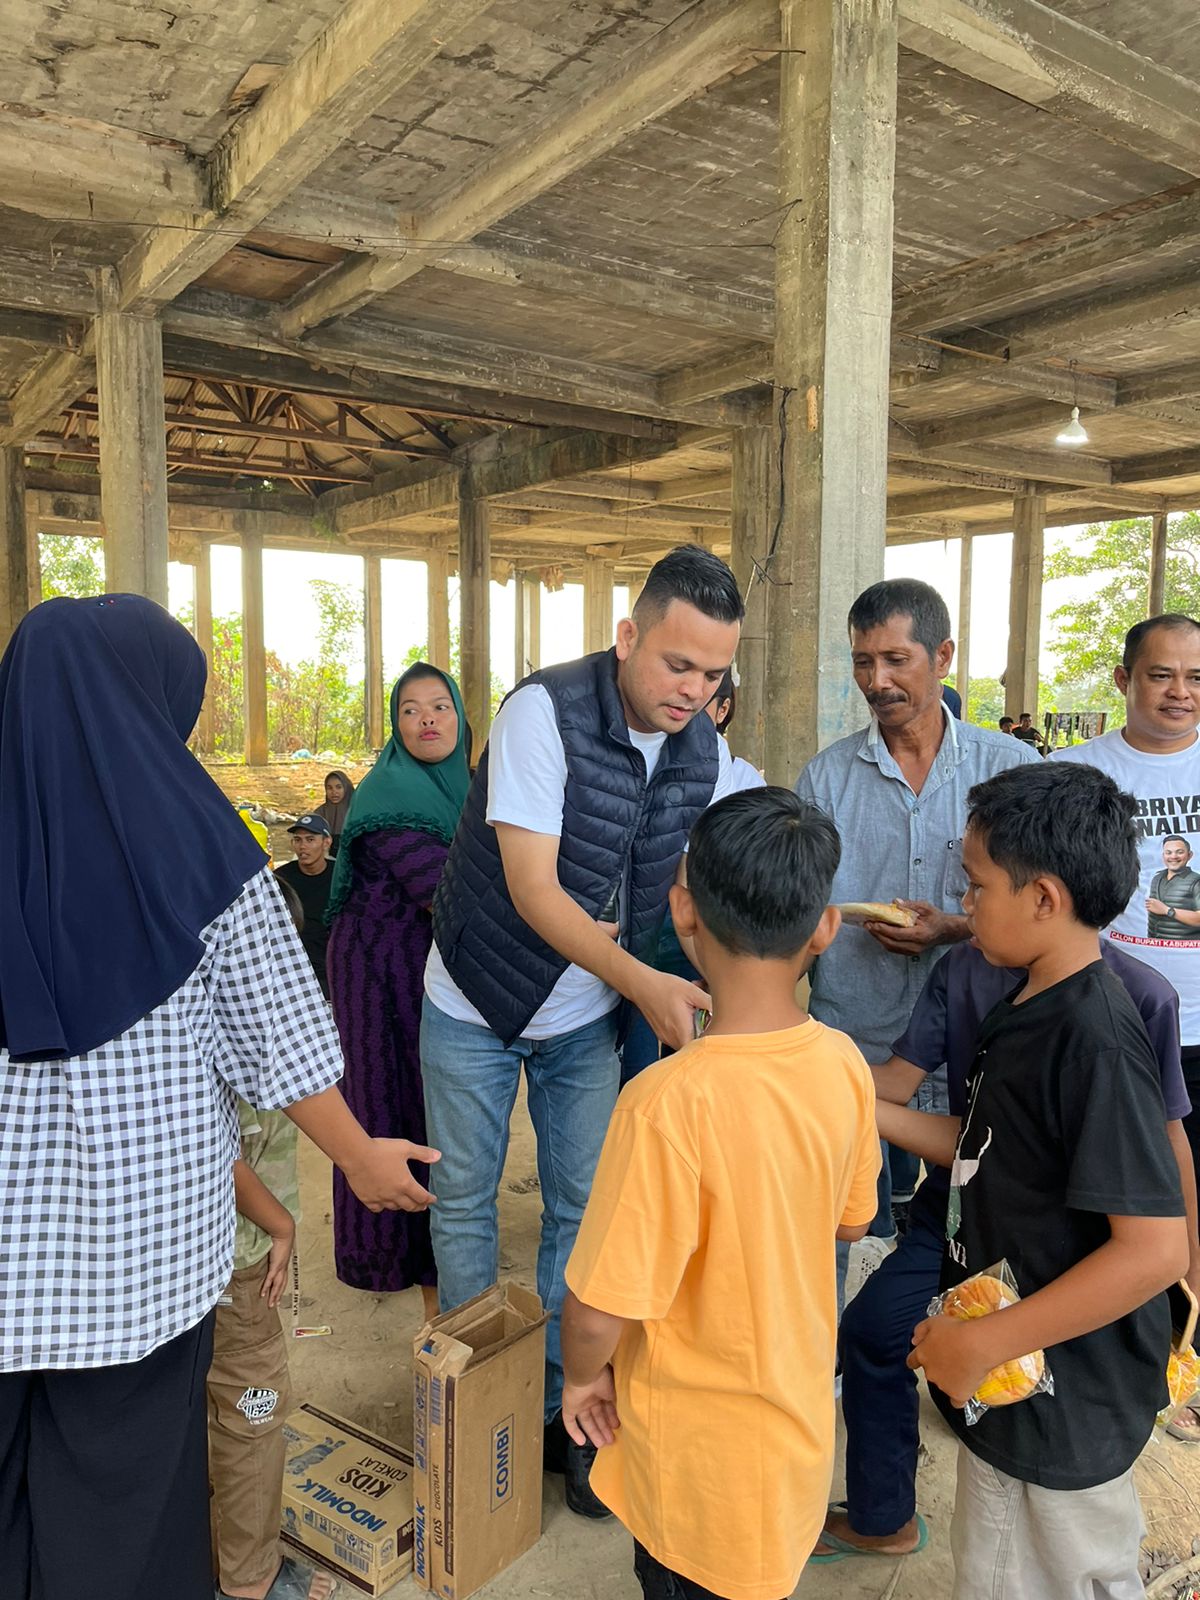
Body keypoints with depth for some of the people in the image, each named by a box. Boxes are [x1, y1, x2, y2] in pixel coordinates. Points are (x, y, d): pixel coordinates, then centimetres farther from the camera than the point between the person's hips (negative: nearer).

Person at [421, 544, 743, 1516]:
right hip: (478, 1005, -3)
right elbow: (532, 889, -29)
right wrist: (641, 982, -39)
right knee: (465, 1207, 11)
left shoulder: (706, 754, -8)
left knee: (583, 1212, 10)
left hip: (589, 1017, 4)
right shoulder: (544, 712, -25)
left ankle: (564, 1408, 30)